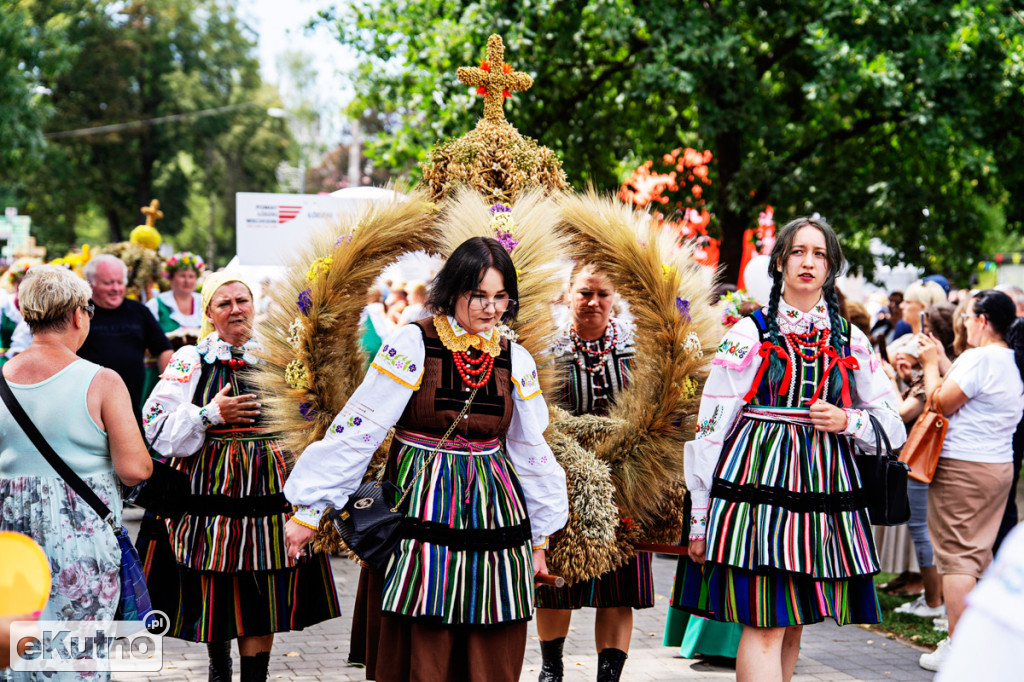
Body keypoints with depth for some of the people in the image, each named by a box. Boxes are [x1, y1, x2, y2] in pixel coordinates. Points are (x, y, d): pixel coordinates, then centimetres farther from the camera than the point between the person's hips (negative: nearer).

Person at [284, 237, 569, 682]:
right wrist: (309, 508, -10)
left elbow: (530, 450, 17)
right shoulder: (412, 345, -7)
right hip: (422, 509, -4)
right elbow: (357, 429, -9)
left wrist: (540, 535, 22)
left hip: (492, 509, 4)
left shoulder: (516, 361, 7)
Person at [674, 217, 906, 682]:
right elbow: (709, 428, 1)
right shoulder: (749, 334, 3)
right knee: (764, 625, -11)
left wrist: (847, 421, -5)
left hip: (825, 492, 4)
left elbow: (893, 425, 17)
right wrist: (699, 519, -3)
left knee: (792, 627, 9)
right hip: (758, 484, -4)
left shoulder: (851, 342, 13)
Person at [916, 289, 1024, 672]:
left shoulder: (979, 358, -17)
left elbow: (940, 403, -13)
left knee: (955, 556, -4)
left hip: (962, 467, -9)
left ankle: (957, 648, -4)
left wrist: (931, 364, -1)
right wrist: (941, 362, 22)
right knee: (980, 553, 15)